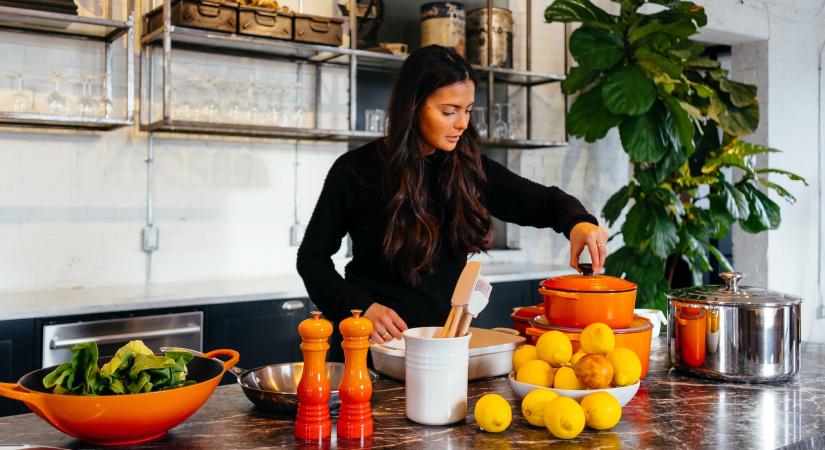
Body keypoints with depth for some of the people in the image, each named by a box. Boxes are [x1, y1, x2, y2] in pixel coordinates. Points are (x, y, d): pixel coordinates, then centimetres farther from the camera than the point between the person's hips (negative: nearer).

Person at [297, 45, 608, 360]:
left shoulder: (469, 169, 1)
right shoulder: (356, 171, -7)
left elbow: (545, 201, 8)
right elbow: (312, 257, 1)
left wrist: (578, 222, -15)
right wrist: (359, 307, -14)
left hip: (447, 335, 3)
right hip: (377, 342, -2)